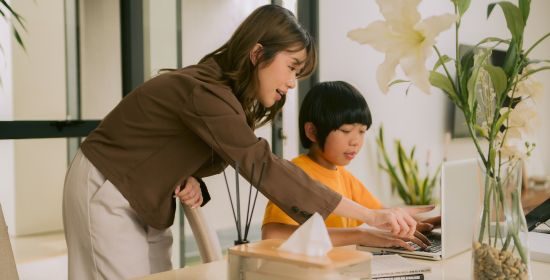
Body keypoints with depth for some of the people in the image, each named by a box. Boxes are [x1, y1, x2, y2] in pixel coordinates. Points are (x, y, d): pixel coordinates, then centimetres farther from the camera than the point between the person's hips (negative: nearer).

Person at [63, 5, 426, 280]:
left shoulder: (229, 94, -1)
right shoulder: (204, 91, -31)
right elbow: (264, 167, -37)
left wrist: (190, 181, -18)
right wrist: (371, 216, -36)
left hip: (141, 202, 8)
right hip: (107, 194, -8)